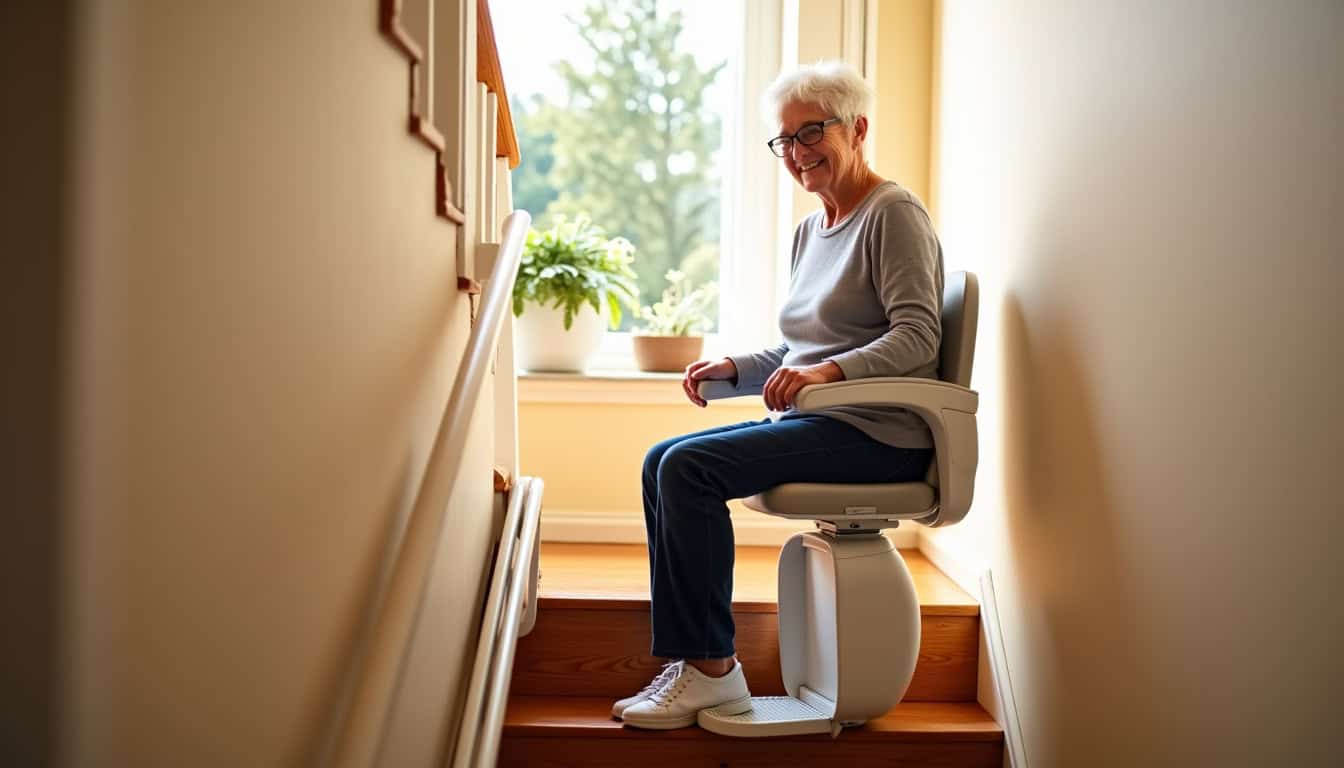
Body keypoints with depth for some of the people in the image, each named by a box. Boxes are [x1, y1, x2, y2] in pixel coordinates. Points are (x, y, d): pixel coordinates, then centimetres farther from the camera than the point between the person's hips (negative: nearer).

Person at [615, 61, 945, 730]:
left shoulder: (894, 214, -6)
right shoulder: (810, 232, 20)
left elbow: (917, 337, -17)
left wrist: (828, 371, -31)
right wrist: (734, 369, 5)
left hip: (876, 433, -9)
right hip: (814, 424, 9)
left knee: (690, 467, -23)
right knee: (660, 462, -4)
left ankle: (714, 669, -13)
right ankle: (688, 660, -4)